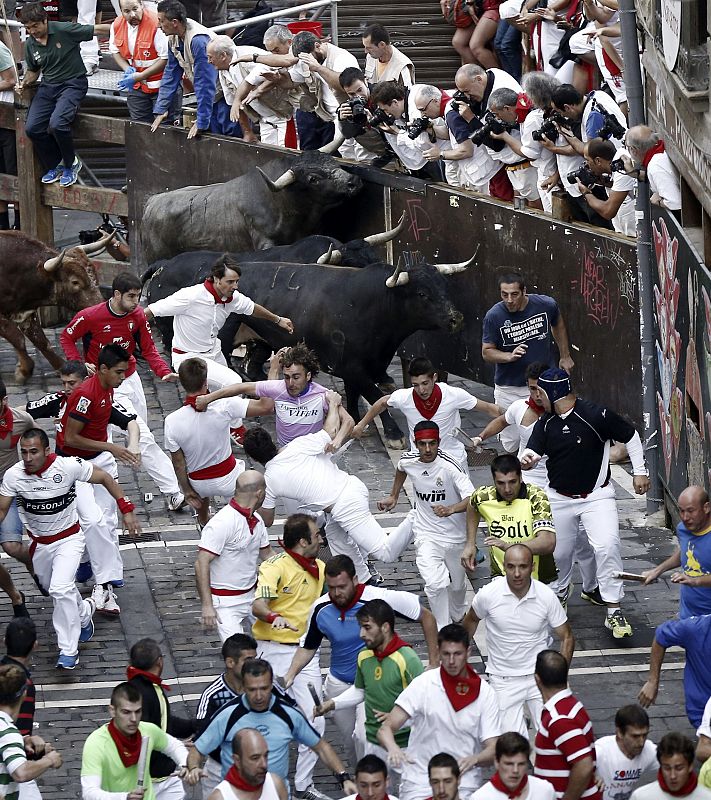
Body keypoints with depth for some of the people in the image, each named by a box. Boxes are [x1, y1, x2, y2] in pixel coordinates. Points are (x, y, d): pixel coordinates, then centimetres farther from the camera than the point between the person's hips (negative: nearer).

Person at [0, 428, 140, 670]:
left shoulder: (68, 467, -24)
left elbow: (104, 478, -9)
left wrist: (127, 510, -10)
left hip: (69, 539, -4)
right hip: (39, 543, 4)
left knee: (61, 590, -23)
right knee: (57, 591, 21)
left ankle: (69, 650, -12)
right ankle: (84, 612, 54)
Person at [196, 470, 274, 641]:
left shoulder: (256, 521, 7)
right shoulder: (222, 523, -21)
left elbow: (267, 555, 22)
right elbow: (201, 564, -23)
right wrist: (207, 606, -28)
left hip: (252, 596, 8)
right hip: (226, 603, -8)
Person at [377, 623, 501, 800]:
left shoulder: (484, 693, 0)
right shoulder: (423, 684, -4)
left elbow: (493, 750, -1)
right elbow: (385, 729, -6)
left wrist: (473, 759, -24)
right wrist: (393, 748, -29)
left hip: (464, 785, 1)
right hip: (419, 784, -1)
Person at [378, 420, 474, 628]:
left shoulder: (450, 466, -24)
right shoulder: (408, 462, -8)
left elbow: (472, 499, -33)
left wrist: (450, 509, -50)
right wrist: (393, 497, 24)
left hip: (455, 535, -1)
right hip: (427, 535, 1)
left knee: (457, 584, 19)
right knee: (435, 584, -21)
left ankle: (458, 616, 50)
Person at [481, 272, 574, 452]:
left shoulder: (546, 305, -9)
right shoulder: (494, 316, -14)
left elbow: (558, 325, 15)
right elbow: (487, 352, -6)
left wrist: (565, 356, 20)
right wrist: (509, 356, -25)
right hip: (508, 389, 0)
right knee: (511, 447, 4)